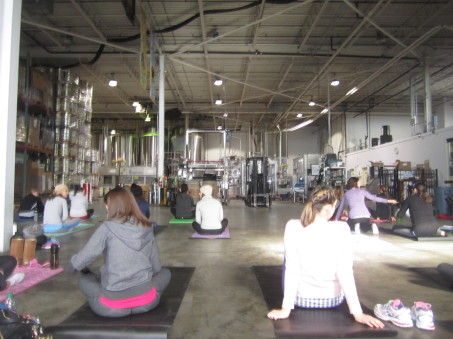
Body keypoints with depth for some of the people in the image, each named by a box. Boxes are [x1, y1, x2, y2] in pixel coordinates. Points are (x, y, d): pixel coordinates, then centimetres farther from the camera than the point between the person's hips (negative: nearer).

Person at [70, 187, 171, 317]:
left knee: (84, 278, 26)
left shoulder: (107, 228, -10)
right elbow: (156, 267, 10)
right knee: (165, 272, 29)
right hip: (146, 301, 1)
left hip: (111, 307, -1)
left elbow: (78, 263, -3)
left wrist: (73, 260, 20)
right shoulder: (147, 229, 1)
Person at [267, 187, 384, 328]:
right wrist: (357, 313, -14)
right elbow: (345, 272, -20)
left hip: (301, 299, -1)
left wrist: (286, 309, -15)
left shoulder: (293, 227, -19)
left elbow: (291, 269, -20)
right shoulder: (342, 228, -18)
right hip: (334, 299, 1)